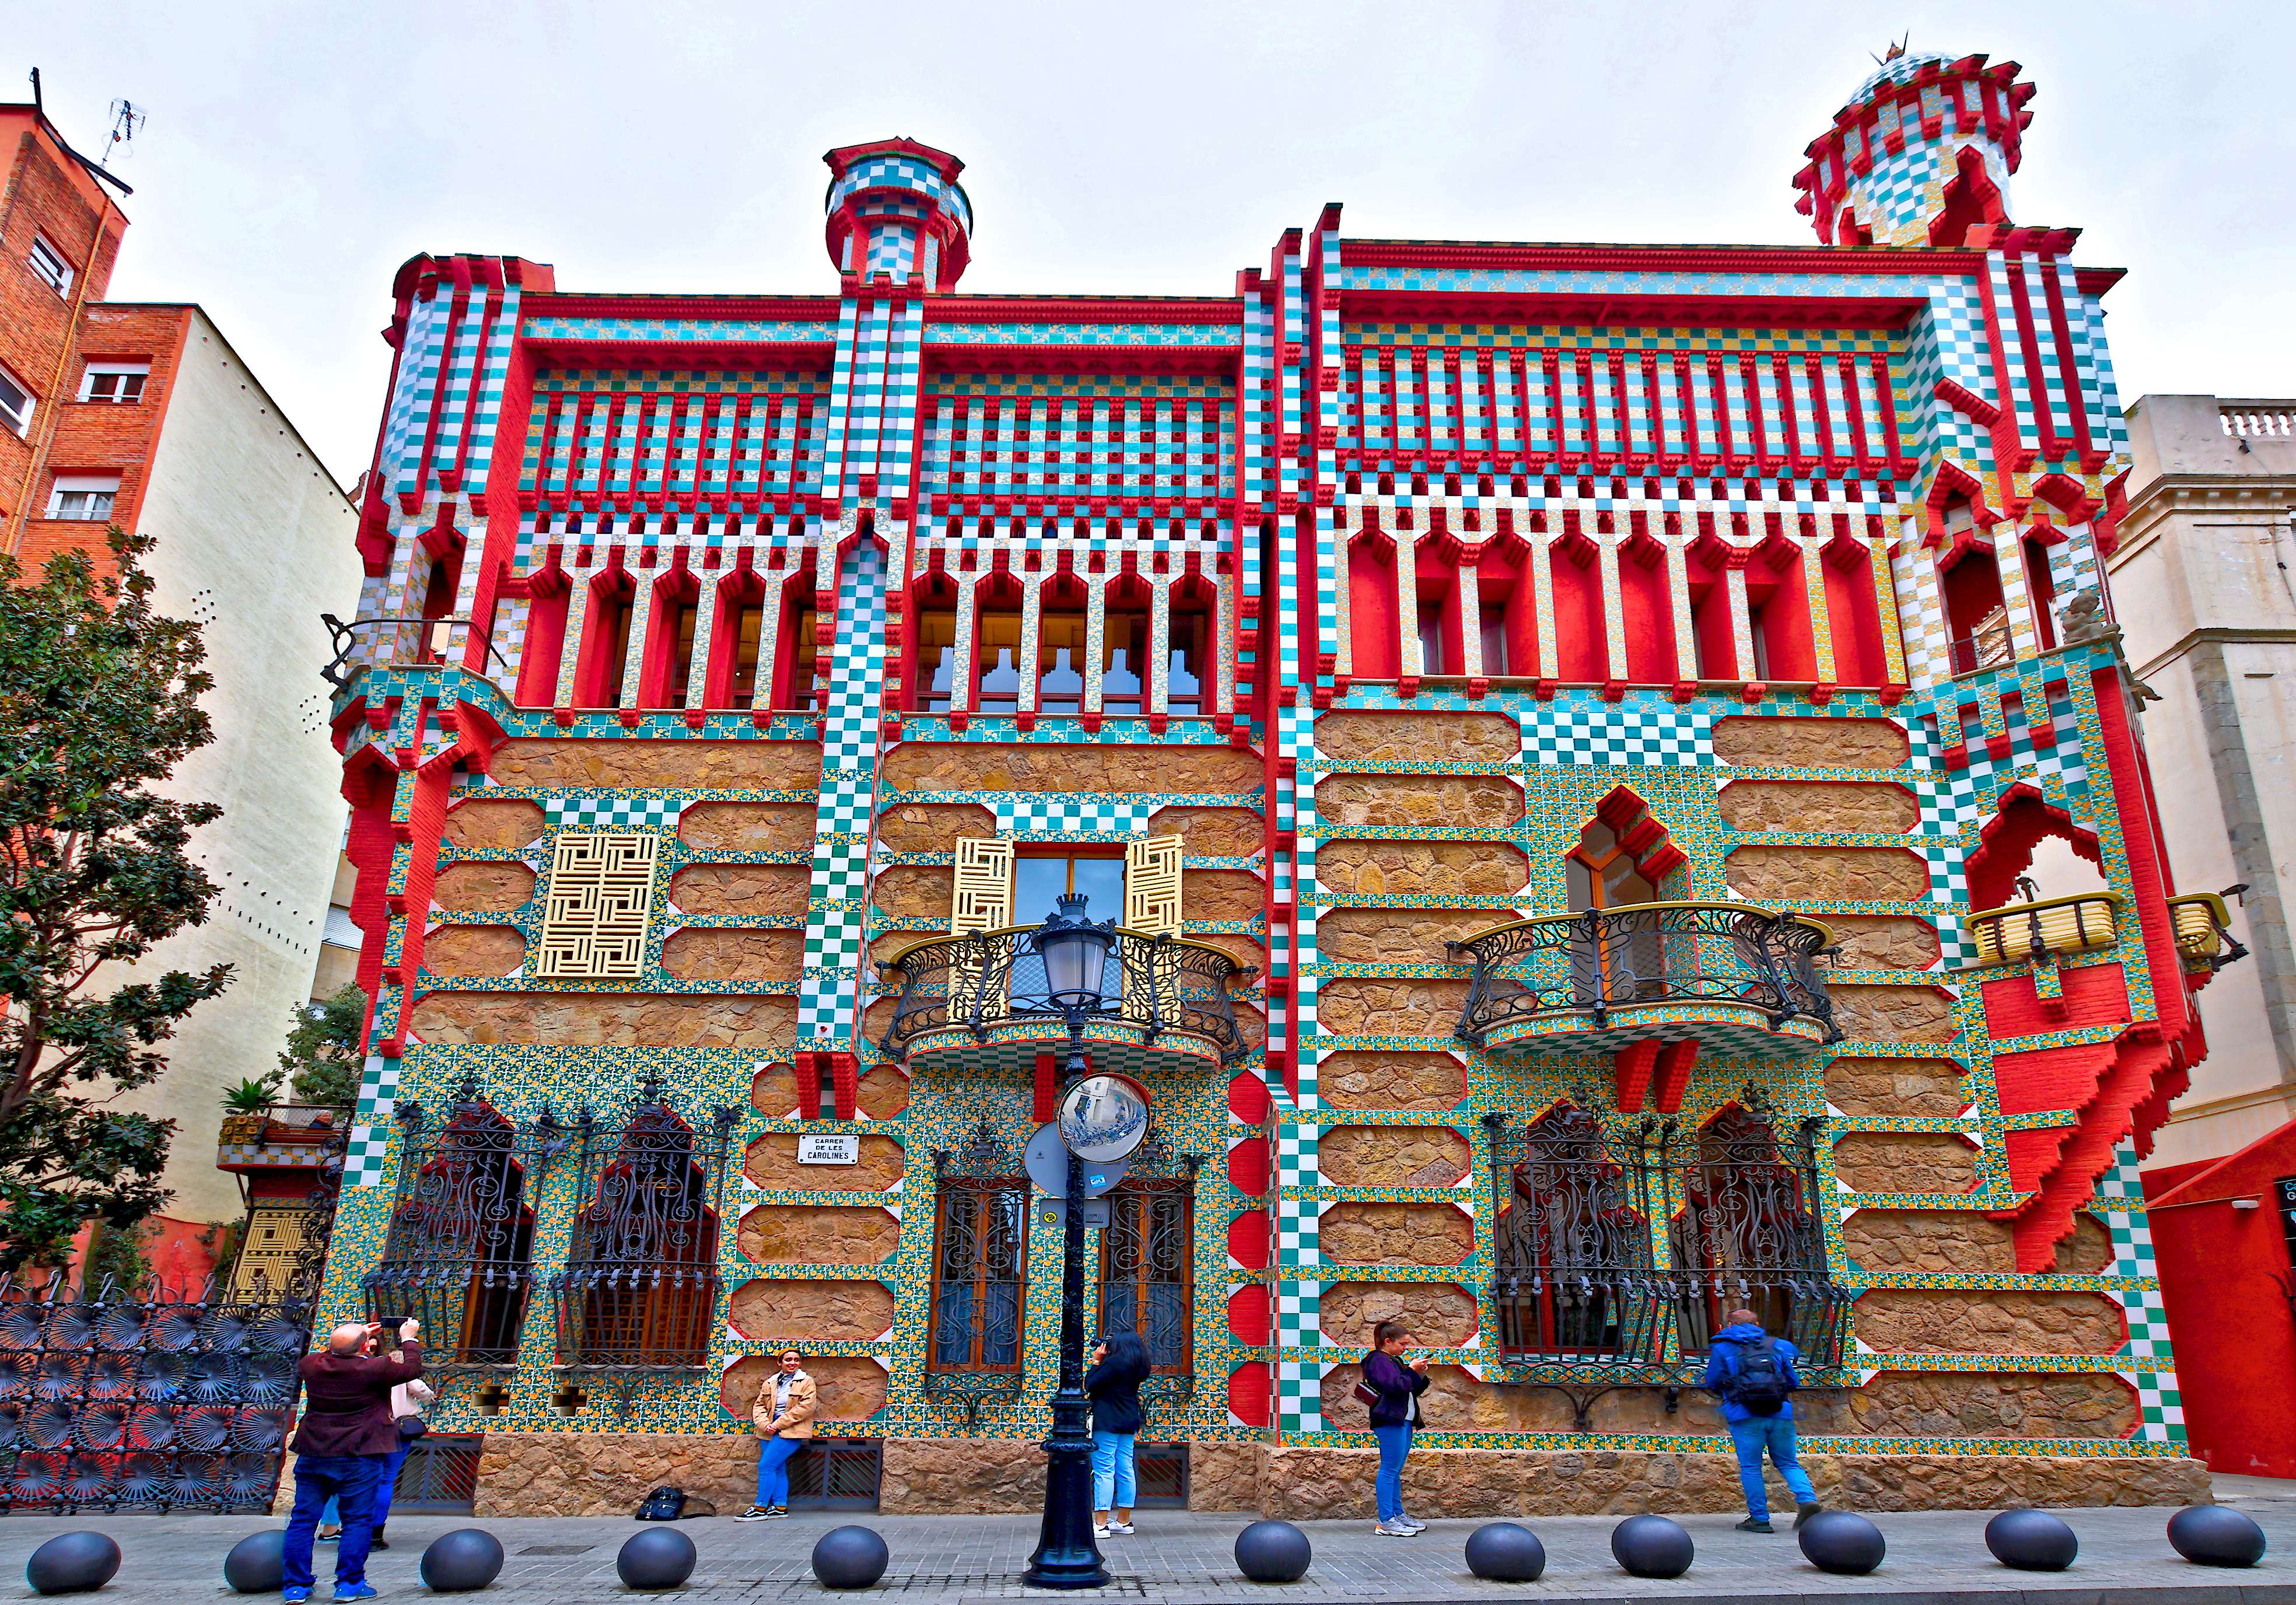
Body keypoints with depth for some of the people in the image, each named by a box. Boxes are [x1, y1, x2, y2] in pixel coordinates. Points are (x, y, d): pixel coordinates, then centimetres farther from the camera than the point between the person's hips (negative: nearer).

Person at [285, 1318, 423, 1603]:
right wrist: (409, 1339, 14)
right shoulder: (374, 1368, -15)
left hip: (312, 1455, 5)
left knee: (303, 1520, 12)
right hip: (358, 1458, -4)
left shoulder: (312, 1365, -2)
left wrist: (340, 1342, 31)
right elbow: (412, 1369, 1)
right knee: (358, 1521, 4)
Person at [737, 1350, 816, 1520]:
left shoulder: (806, 1382, 0)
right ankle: (780, 1507, 10)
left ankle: (761, 1508, -8)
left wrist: (778, 1424, -15)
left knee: (766, 1465, -13)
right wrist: (765, 1424, -10)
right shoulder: (770, 1384, 15)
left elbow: (805, 1407, -11)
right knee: (778, 1469, 4)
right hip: (770, 1432, 6)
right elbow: (759, 1406, 10)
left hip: (791, 1432, -6)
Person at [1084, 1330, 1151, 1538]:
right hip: (1128, 1424, 8)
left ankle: (1101, 1524, -9)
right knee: (1125, 1471, 10)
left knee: (1104, 1472, -7)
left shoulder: (1114, 1363, -14)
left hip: (1107, 1424, -8)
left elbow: (1090, 1386, -12)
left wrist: (1096, 1361, -3)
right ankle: (1124, 1521, 16)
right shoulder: (1137, 1367, 11)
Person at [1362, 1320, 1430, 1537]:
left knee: (1395, 1471, 14)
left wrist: (1420, 1375, 8)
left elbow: (1412, 1390, 25)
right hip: (1390, 1421, -10)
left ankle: (1398, 1515, 19)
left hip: (1403, 1421, 10)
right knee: (1389, 1470, -10)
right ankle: (1386, 1522, -9)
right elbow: (1395, 1386, -23)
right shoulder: (1379, 1360, -9)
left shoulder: (1395, 1360, 21)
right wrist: (1412, 1371, -12)